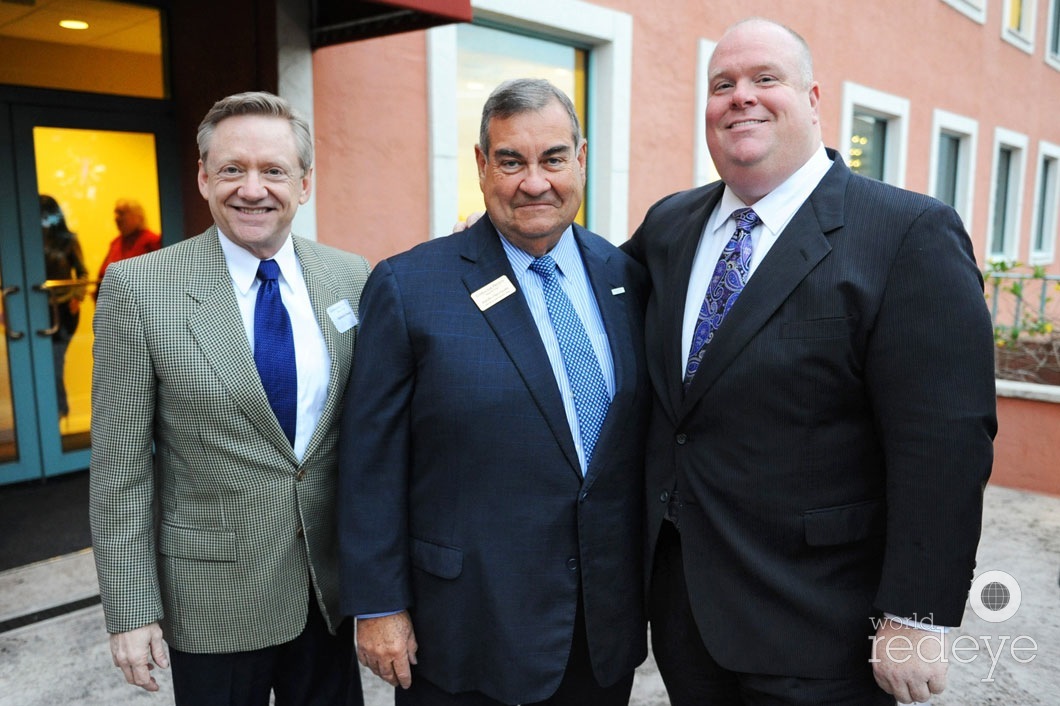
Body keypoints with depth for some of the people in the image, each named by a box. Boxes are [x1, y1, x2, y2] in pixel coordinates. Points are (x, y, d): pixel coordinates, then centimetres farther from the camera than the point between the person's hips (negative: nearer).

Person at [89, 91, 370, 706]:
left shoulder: (353, 279, -3)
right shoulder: (138, 288, -11)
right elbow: (121, 465, -7)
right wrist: (131, 608, -6)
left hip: (331, 586, 3)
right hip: (210, 597, -2)